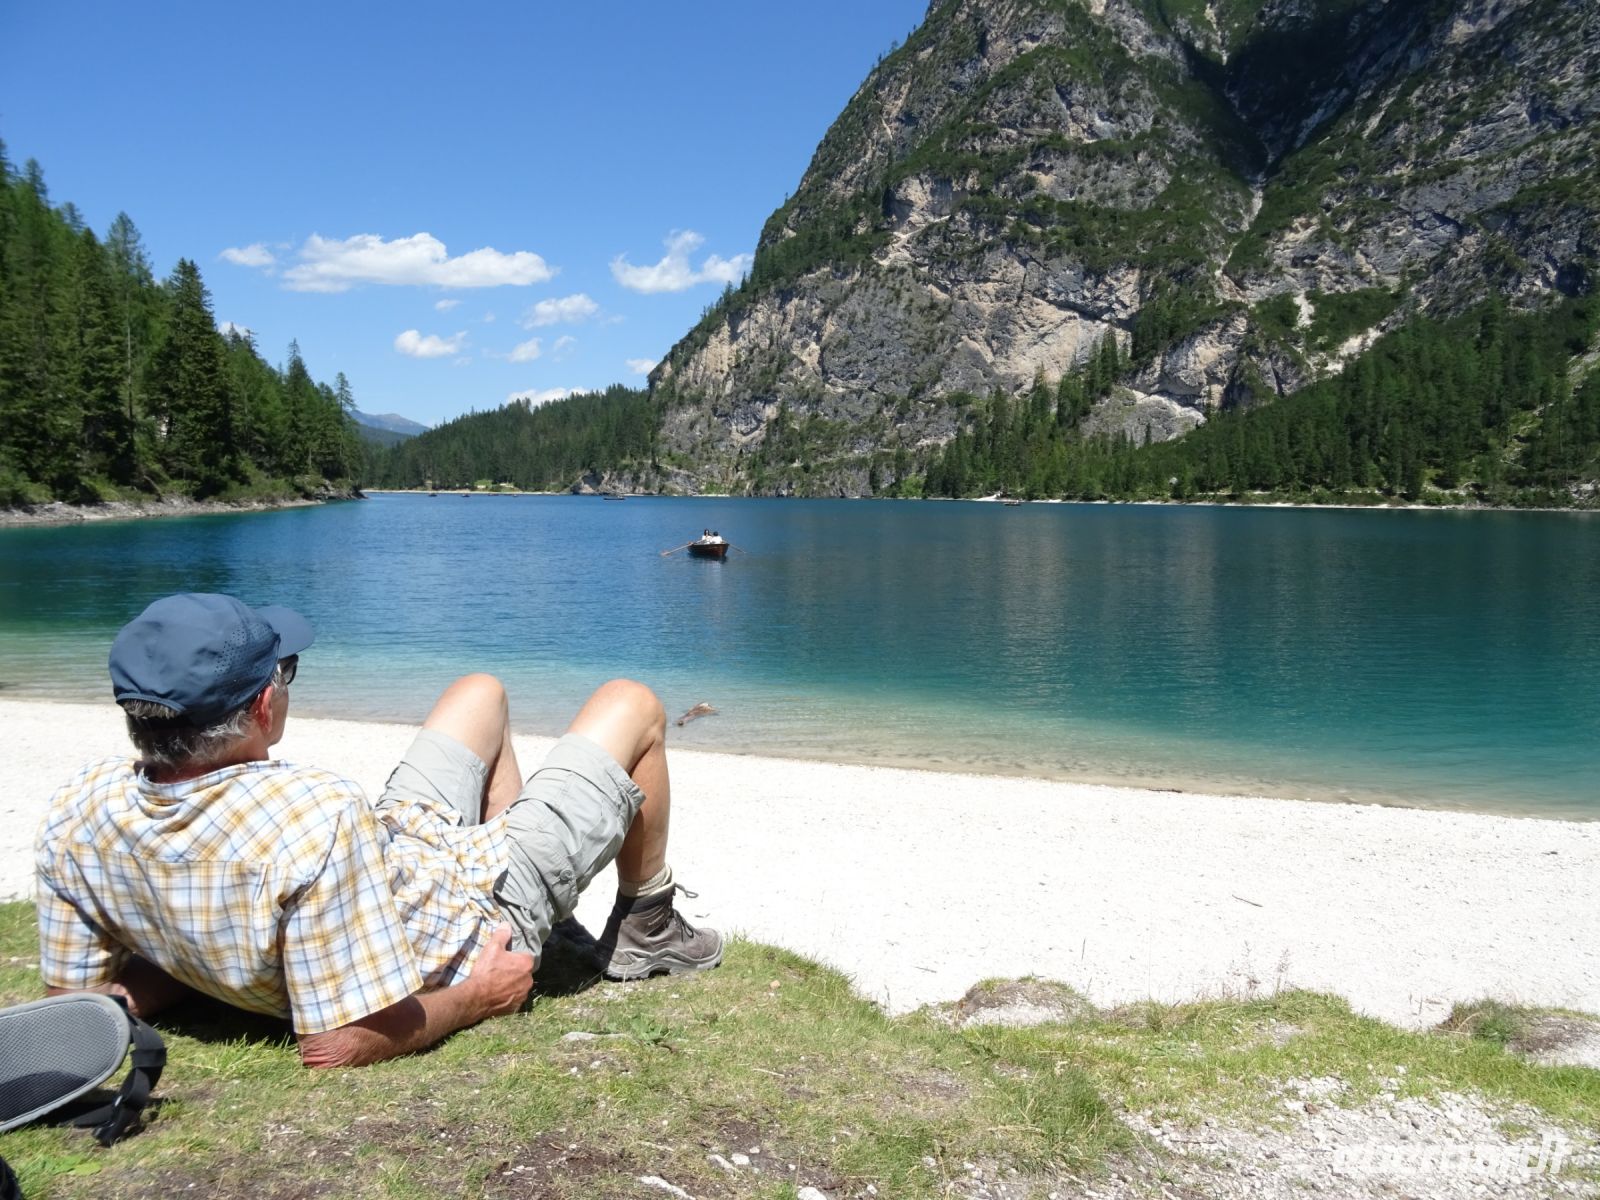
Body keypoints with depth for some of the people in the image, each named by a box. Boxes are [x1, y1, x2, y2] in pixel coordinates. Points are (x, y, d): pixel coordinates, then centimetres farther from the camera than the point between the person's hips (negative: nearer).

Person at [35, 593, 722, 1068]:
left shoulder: (76, 817, -20)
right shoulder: (317, 816, -43)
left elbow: (75, 998, -8)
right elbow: (341, 1047, -37)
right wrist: (477, 998, -21)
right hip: (481, 906, -7)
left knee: (482, 693, 27)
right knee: (633, 705, 8)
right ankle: (645, 929, 28)